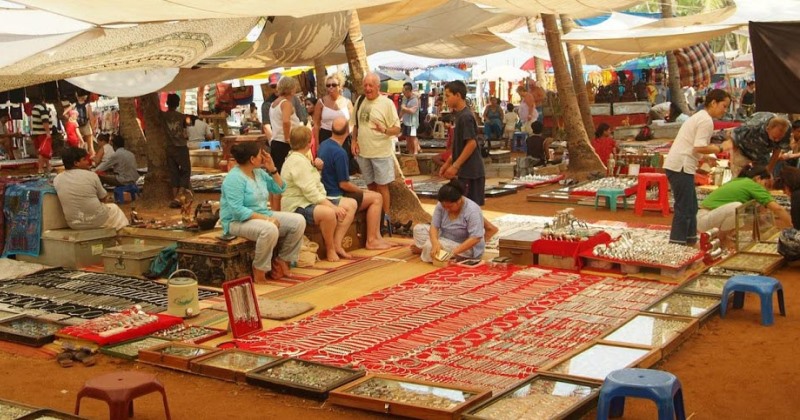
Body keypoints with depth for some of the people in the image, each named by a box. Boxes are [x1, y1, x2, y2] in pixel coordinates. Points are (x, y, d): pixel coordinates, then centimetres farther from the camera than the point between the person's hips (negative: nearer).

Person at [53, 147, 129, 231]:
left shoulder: (57, 179, -3)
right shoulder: (91, 175, -11)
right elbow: (103, 197, 2)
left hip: (73, 224, 3)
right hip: (96, 221, -3)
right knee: (114, 208, 30)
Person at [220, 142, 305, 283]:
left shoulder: (259, 172, 7)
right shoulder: (234, 178, -18)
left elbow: (279, 189, 15)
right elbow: (237, 210, -26)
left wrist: (272, 169, 0)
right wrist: (266, 218, -27)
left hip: (262, 215, 9)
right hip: (238, 221, -9)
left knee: (298, 221, -7)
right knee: (269, 229, -39)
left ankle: (282, 260, 5)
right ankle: (259, 270, -20)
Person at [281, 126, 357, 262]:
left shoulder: (303, 159, 18)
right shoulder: (298, 162, -16)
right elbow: (310, 192, -24)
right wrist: (333, 207, -24)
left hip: (312, 201, 11)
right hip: (297, 207, -11)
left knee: (351, 204, 1)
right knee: (329, 213, -40)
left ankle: (337, 244, -4)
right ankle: (330, 249, -17)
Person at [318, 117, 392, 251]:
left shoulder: (323, 145, 6)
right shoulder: (339, 153, -23)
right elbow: (344, 184, -21)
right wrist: (361, 191, -1)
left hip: (327, 193, 9)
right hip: (335, 198, -9)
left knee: (372, 195, 19)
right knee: (376, 198, -1)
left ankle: (377, 236, 15)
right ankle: (371, 240, 3)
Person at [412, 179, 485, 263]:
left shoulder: (472, 210, -28)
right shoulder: (441, 205, -13)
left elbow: (475, 238, -30)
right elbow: (434, 226, -13)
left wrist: (455, 251, -37)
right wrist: (435, 243, -34)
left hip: (467, 248, -6)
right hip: (446, 239, 6)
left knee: (429, 246, -23)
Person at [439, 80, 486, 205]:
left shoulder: (465, 116, -15)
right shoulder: (459, 115, 14)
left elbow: (472, 143, -20)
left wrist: (455, 166, -20)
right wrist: (448, 163, 17)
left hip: (470, 172, -9)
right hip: (464, 171, 9)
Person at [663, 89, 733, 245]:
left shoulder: (699, 116, 21)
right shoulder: (707, 120, -10)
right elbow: (699, 148, -19)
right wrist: (721, 147, -9)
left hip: (678, 165, 10)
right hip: (681, 167, -10)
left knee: (690, 207, 17)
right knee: (684, 208, -7)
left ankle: (690, 240, 24)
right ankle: (676, 244, -5)